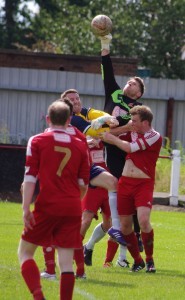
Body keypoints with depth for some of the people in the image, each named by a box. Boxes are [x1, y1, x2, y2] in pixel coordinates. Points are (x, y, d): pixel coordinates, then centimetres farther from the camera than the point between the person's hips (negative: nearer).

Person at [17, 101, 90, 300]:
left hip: (47, 207, -3)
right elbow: (84, 184, 12)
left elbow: (30, 177, -7)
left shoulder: (37, 141, 0)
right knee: (66, 261, 4)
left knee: (25, 252, 8)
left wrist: (26, 208, -9)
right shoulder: (80, 146, 9)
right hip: (72, 209, 3)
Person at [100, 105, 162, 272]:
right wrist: (101, 138, 10)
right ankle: (137, 261, 20)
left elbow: (130, 147, -15)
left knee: (143, 219, -22)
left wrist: (111, 138, -4)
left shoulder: (155, 137, -8)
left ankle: (149, 260, -4)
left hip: (144, 184, -6)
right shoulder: (133, 133, 13)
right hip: (125, 182, 6)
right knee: (125, 224, 3)